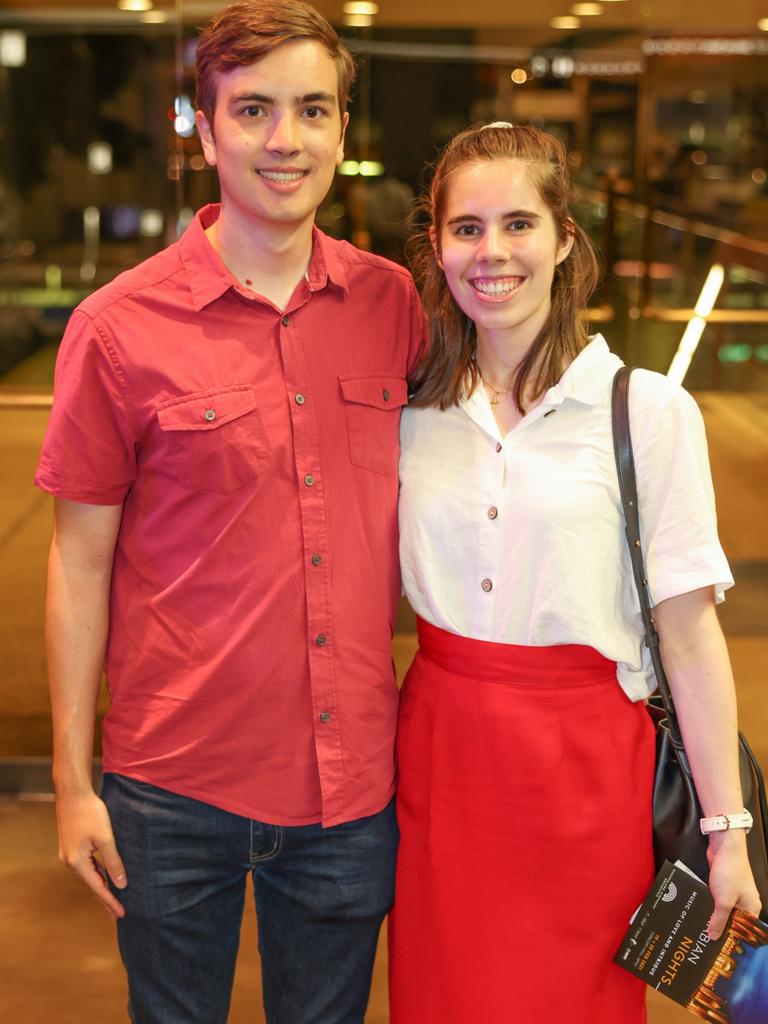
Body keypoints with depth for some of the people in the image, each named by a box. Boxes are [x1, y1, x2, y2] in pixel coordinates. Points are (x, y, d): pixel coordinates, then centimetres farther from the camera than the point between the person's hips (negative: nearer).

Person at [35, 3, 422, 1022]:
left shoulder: (394, 302, -1)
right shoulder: (119, 327, -10)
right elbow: (80, 560, -5)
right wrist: (74, 780, -4)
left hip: (352, 775, 3)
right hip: (176, 784, -2)